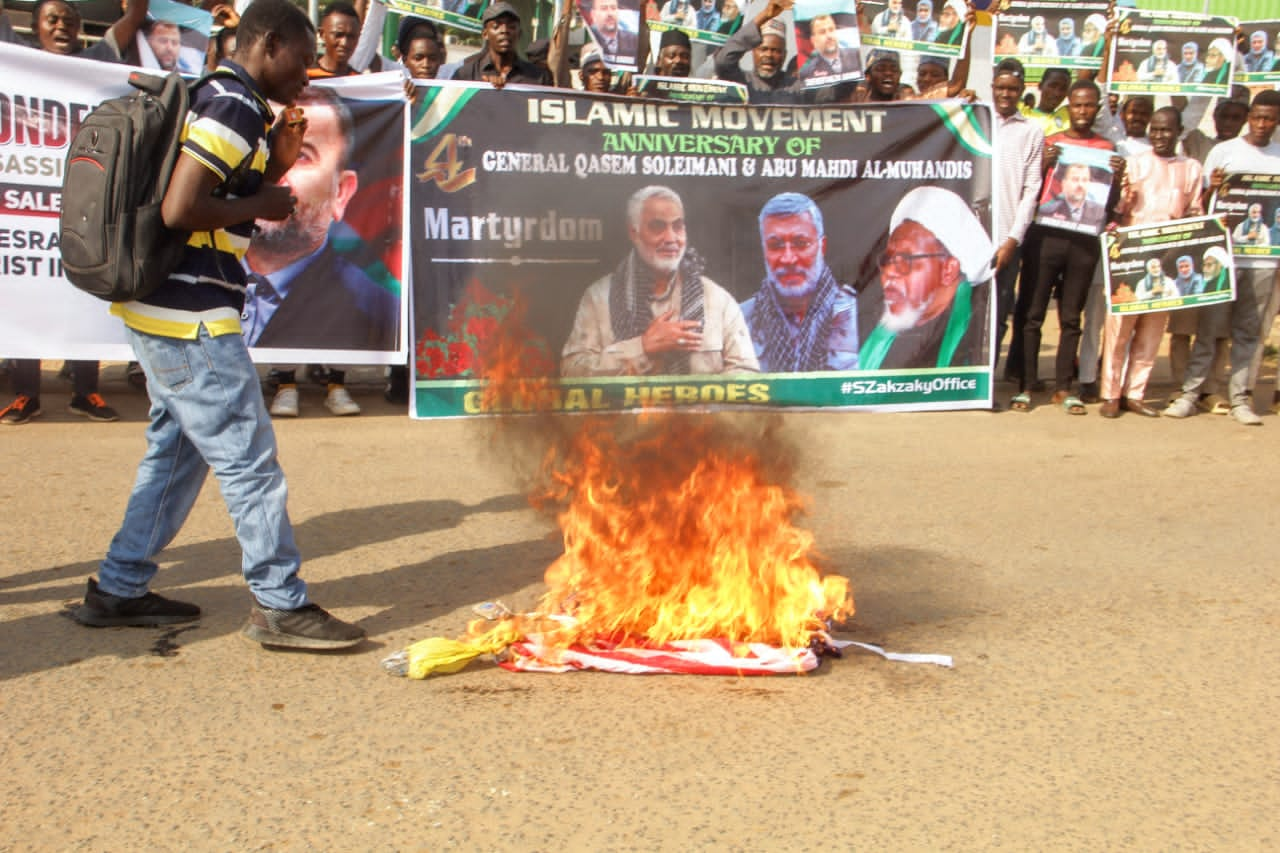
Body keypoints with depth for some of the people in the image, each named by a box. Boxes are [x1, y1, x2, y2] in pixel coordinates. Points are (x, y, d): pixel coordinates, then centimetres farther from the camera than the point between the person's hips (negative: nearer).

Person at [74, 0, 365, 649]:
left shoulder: (220, 102, 18)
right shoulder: (234, 107, -14)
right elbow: (180, 210, -24)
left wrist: (275, 166, 10)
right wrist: (262, 204, -11)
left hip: (164, 310, 11)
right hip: (192, 316, -11)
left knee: (176, 451, 17)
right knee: (248, 458, -4)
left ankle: (119, 590, 25)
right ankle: (279, 605, 4)